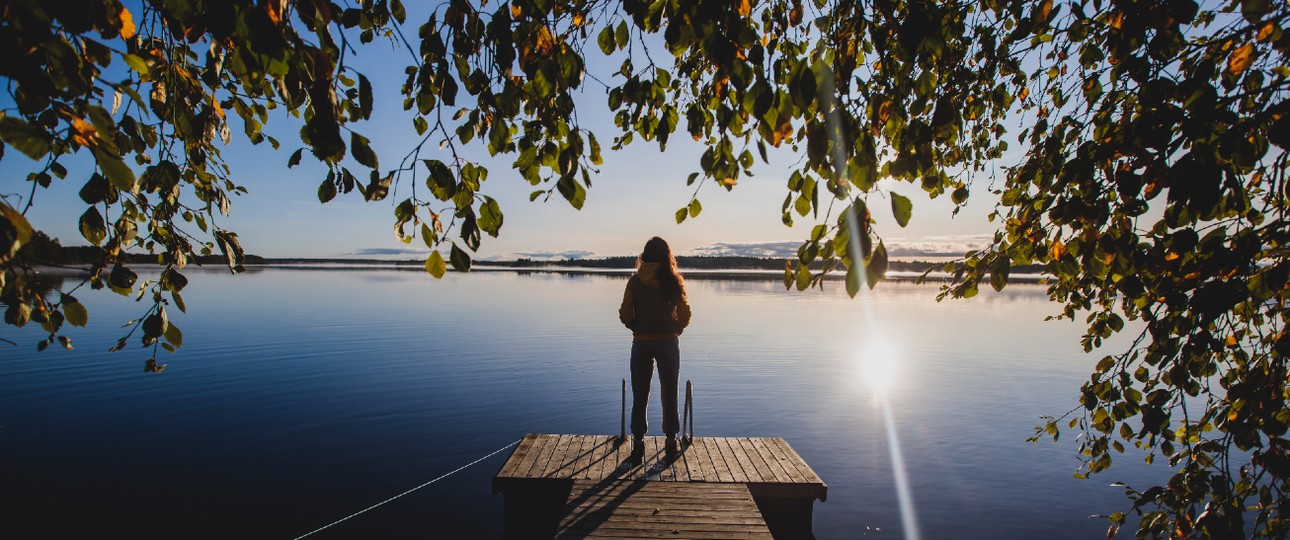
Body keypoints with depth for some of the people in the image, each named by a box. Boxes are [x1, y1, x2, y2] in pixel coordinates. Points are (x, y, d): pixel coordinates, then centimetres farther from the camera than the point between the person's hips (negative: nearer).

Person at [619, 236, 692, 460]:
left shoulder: (636, 281, -5)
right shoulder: (674, 281, -4)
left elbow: (625, 315, -7)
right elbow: (685, 315, -5)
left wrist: (638, 329, 10)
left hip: (641, 343, 0)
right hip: (668, 342, 1)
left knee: (640, 397, 11)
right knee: (669, 395, 13)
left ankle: (638, 442, 16)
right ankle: (671, 442, 19)